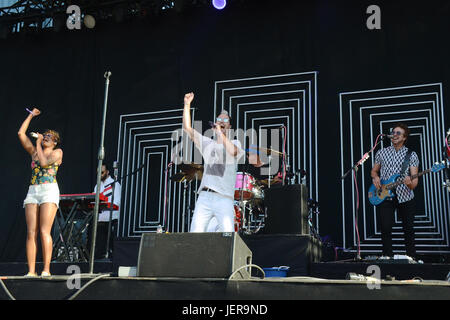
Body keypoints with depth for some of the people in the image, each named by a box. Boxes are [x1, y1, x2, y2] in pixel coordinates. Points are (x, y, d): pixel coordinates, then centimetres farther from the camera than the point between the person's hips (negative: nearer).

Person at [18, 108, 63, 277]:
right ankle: (31, 271, -7)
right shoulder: (34, 152, 23)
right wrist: (31, 115, 25)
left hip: (49, 190, -5)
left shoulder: (57, 152, 9)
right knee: (31, 233, -5)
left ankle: (46, 270, -16)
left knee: (44, 231, -15)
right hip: (33, 192, 5)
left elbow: (44, 162, -9)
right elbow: (21, 133, 20)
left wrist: (37, 144, 4)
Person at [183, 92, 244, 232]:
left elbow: (233, 151, -13)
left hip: (224, 199, -3)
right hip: (204, 196, 3)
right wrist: (187, 105, 8)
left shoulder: (235, 143, 12)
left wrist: (221, 133, -6)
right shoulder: (207, 143, 21)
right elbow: (187, 128, 14)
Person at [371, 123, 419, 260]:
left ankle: (411, 257, 23)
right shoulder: (381, 153, 9)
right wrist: (375, 177, -3)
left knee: (408, 229, 7)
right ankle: (387, 257, 7)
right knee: (385, 228, -6)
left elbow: (414, 181, -6)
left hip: (405, 197, -1)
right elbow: (374, 170, 20)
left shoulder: (411, 155, 1)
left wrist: (410, 183, -30)